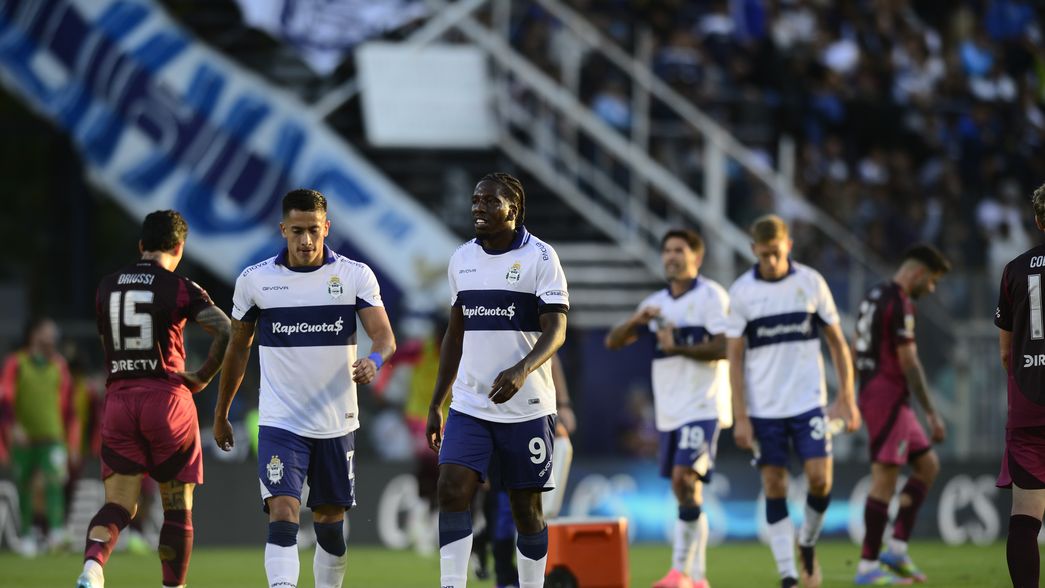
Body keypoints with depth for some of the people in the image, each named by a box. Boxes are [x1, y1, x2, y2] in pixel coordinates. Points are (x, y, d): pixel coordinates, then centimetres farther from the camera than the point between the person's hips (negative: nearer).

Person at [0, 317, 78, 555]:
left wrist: (73, 444, 13)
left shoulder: (59, 366, 11)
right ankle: (26, 536, 15)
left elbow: (68, 408, 15)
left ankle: (56, 531, -28)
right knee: (24, 489, 3)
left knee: (55, 481, -19)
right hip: (24, 438, -1)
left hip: (52, 438, 1)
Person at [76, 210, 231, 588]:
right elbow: (226, 332, -15)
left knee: (118, 504, 2)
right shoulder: (180, 288, -4)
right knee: (178, 508, 9)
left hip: (118, 398, 3)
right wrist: (203, 376, -3)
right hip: (167, 398, -3)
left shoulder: (107, 287, 10)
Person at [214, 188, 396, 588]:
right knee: (283, 515, -17)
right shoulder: (255, 280, -1)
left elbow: (384, 335, -11)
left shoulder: (356, 276, -3)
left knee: (331, 522, 11)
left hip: (336, 423, 2)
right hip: (280, 421, -2)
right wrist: (221, 414, 16)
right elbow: (238, 348, 11)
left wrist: (374, 360, -35)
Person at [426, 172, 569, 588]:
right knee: (452, 490, -13)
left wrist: (522, 370, -32)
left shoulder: (539, 257, -6)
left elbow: (556, 330, -13)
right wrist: (435, 404, 16)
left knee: (526, 508, 3)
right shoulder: (462, 259, 10)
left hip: (526, 408, -4)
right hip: (469, 405, 4)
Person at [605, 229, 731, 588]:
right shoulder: (656, 304, 15)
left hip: (702, 407, -7)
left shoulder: (711, 296, -5)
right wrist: (636, 321, -9)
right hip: (669, 412, 7)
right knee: (685, 492, 9)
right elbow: (613, 342, 10)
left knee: (685, 480, -19)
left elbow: (724, 348, -15)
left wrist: (677, 347, -20)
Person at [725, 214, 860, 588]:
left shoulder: (811, 283, 0)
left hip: (808, 402, 0)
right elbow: (734, 357, -1)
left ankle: (807, 544, 19)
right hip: (763, 409, 0)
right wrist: (740, 417, -6)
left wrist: (846, 397, 1)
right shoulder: (742, 292, -2)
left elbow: (837, 341, 7)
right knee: (774, 487, 0)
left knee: (820, 478, -9)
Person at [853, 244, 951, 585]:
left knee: (927, 465, 14)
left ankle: (897, 548, 8)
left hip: (871, 392, 10)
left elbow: (857, 351, 21)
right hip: (888, 395, -10)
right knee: (885, 480, -7)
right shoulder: (900, 304, -15)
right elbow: (909, 363, -19)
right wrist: (932, 414, -16)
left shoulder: (874, 297, 16)